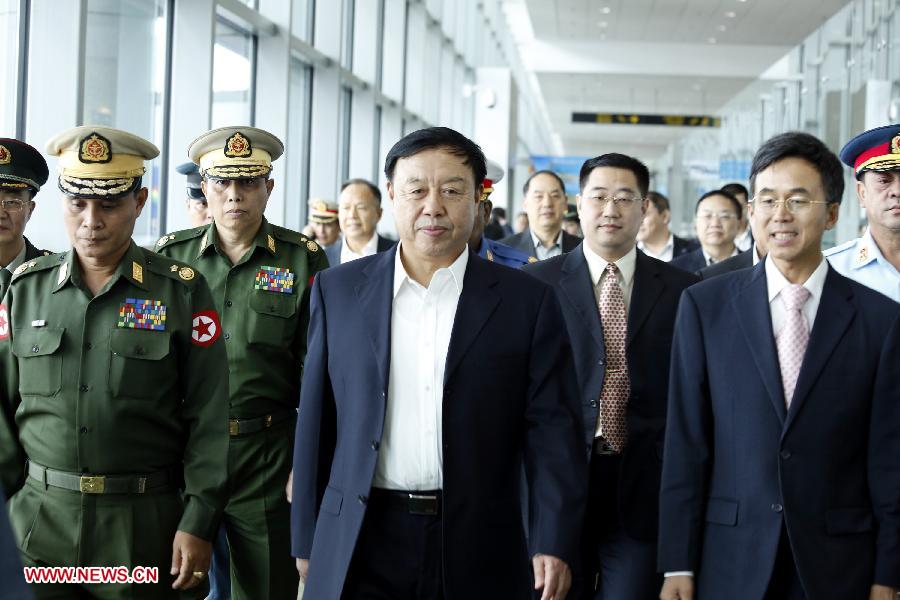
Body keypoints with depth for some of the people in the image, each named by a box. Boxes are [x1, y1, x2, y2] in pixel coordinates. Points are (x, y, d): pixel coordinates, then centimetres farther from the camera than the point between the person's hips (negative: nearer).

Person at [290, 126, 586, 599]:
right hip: (360, 547, 1)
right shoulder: (339, 290, 4)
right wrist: (307, 540, 6)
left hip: (476, 551, 0)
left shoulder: (527, 302, 0)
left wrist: (554, 542, -13)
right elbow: (317, 424, 6)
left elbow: (552, 431, -3)